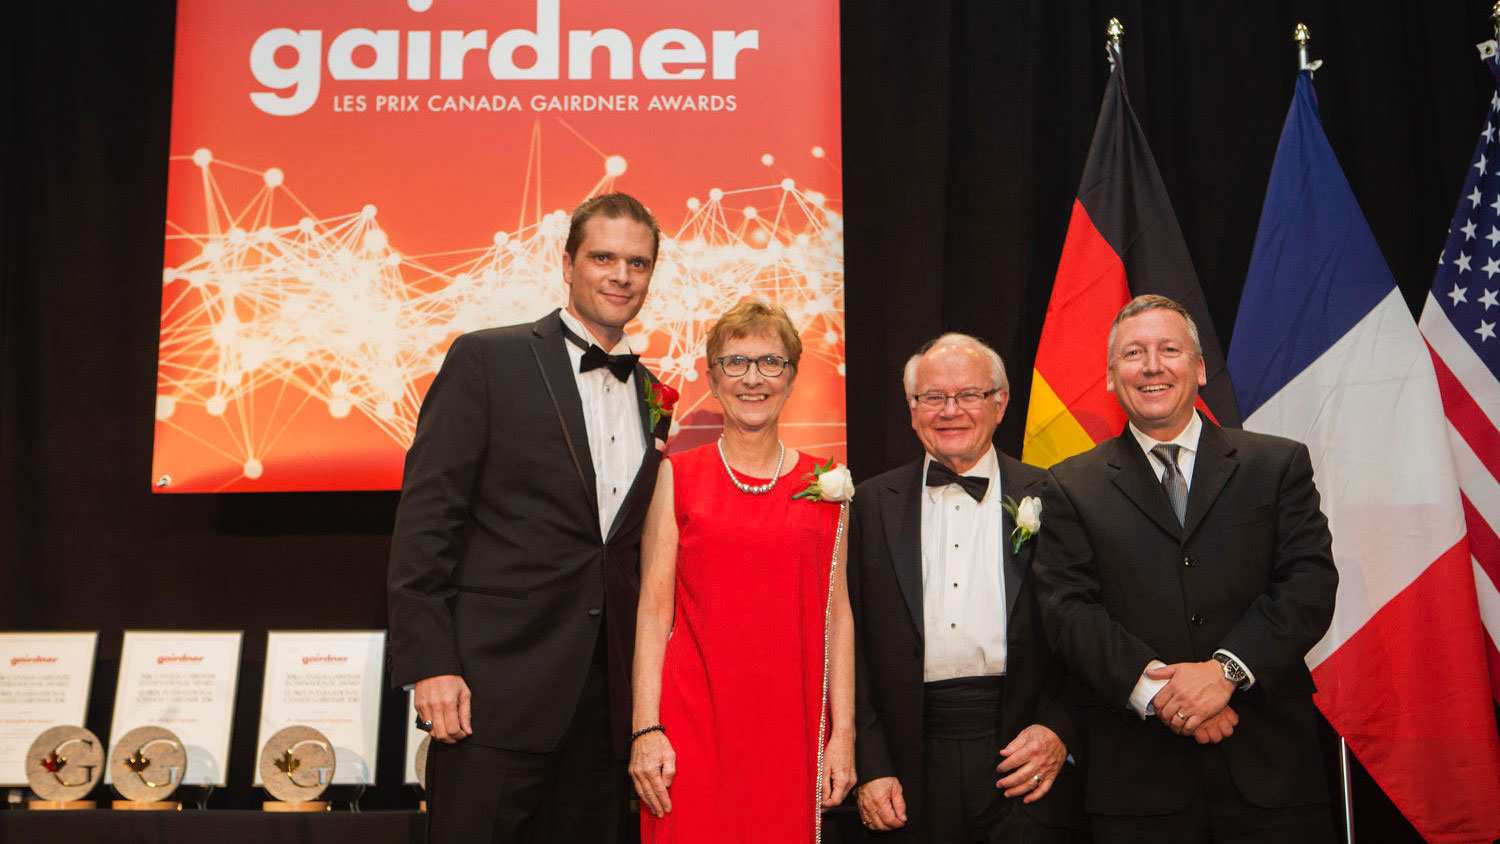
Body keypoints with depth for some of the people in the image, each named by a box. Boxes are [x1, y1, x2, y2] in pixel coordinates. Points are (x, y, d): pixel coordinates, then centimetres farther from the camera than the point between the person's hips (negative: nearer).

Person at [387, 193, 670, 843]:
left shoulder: (650, 392, 14)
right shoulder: (488, 360, -2)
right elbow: (425, 517, -7)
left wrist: (644, 694, 10)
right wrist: (429, 663, -14)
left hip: (607, 701, 5)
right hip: (497, 688, -5)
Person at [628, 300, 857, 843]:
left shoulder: (823, 485, 7)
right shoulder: (678, 478, 3)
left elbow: (837, 614, 6)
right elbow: (653, 611, -1)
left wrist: (843, 733, 1)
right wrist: (646, 730, -7)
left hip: (791, 725, 2)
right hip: (693, 720, -1)